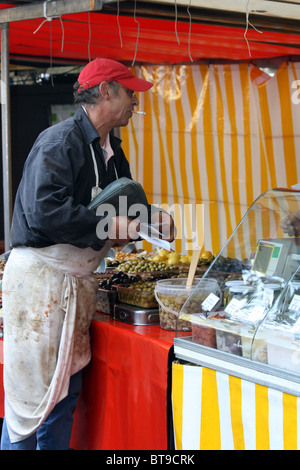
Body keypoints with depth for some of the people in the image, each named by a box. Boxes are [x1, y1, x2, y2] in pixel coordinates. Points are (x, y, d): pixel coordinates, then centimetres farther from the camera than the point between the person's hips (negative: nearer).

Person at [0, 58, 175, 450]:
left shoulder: (112, 151, 14)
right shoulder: (60, 141, -14)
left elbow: (124, 204, 22)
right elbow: (44, 211, -26)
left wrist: (151, 218, 1)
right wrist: (107, 225, -22)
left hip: (77, 282, 9)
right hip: (40, 278, -9)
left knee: (65, 390, 15)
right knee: (33, 392, -3)